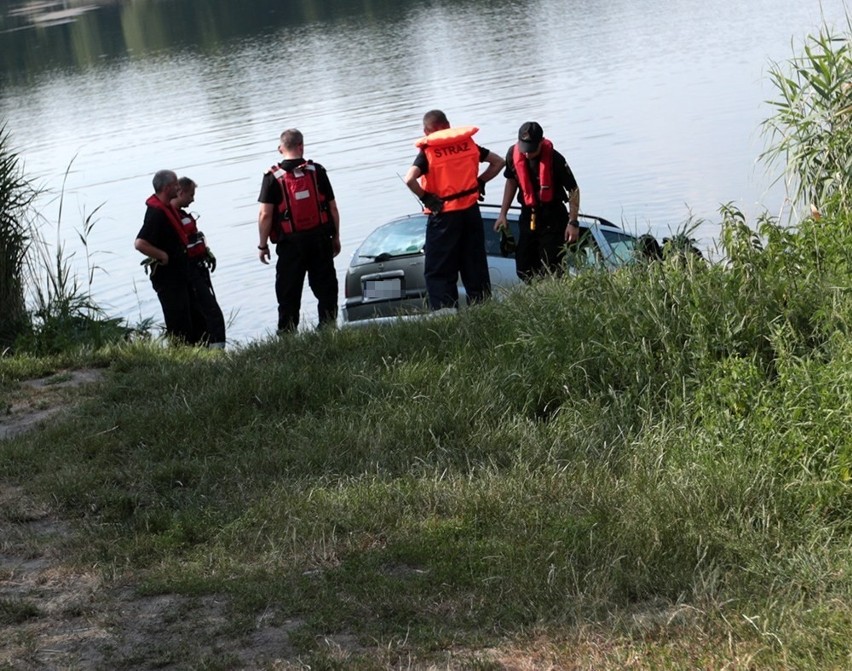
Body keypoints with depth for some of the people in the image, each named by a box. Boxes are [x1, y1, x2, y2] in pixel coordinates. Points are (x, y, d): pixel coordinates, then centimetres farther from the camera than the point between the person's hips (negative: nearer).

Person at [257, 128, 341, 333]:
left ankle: (286, 334, 4)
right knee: (326, 288, 10)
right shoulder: (317, 171, 0)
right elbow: (333, 208, 3)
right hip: (319, 239, 2)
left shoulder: (273, 177, -7)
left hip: (290, 242, -2)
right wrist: (336, 236, 14)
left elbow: (265, 215, -10)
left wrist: (263, 245, 0)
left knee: (288, 294, 4)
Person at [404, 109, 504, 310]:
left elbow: (409, 179, -24)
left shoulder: (428, 152, -9)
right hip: (471, 211, 4)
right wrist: (480, 182, 14)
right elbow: (498, 162, 13)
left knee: (438, 272, 2)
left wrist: (425, 197, -11)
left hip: (444, 216, -4)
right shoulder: (468, 143, 5)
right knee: (476, 267, 13)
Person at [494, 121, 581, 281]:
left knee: (550, 269, -9)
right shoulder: (513, 154, -6)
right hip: (528, 216, 5)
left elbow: (573, 190, -11)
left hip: (552, 217, -5)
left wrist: (573, 223, -14)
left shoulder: (554, 159, -21)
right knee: (524, 270, 7)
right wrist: (503, 214, 11)